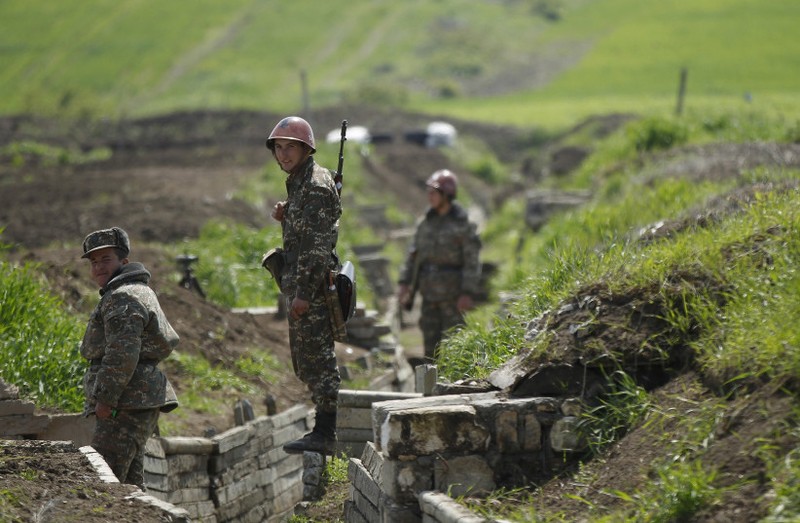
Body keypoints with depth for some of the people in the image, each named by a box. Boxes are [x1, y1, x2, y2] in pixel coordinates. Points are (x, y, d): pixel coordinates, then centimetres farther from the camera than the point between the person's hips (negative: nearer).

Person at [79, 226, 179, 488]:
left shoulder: (122, 298, -11)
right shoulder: (141, 291, 23)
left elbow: (123, 352, -22)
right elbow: (169, 340, 28)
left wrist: (105, 398, -22)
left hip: (126, 405, -11)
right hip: (140, 402, 11)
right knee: (129, 482, 13)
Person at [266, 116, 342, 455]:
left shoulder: (316, 186, -14)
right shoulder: (298, 183, 17)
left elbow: (318, 244, -20)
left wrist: (304, 292, -23)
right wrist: (284, 217, 6)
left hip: (312, 288, -11)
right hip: (298, 287, 11)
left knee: (316, 357, -9)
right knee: (304, 361, 13)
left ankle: (324, 433, -9)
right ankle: (326, 429, 19)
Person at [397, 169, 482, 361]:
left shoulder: (463, 225, -7)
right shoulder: (425, 222, 10)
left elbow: (472, 261, -10)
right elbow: (413, 254, 13)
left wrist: (468, 293, -17)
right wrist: (404, 282, 4)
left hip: (452, 294, -6)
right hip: (429, 292, 6)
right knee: (431, 340, 7)